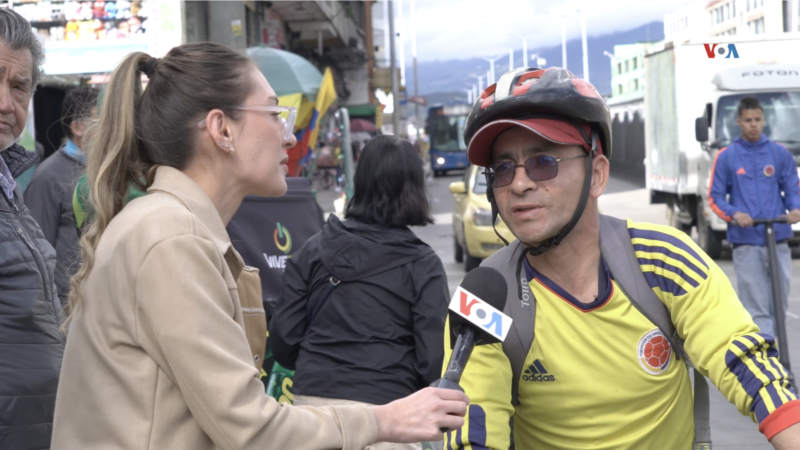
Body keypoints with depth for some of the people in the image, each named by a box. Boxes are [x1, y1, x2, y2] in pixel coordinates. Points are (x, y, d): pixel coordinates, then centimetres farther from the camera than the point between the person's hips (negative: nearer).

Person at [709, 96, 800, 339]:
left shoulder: (780, 153, 8)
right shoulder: (726, 157, 4)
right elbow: (715, 197, 5)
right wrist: (734, 214, -14)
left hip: (778, 239, 2)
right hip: (745, 243, -2)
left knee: (779, 302, 6)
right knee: (756, 307, -4)